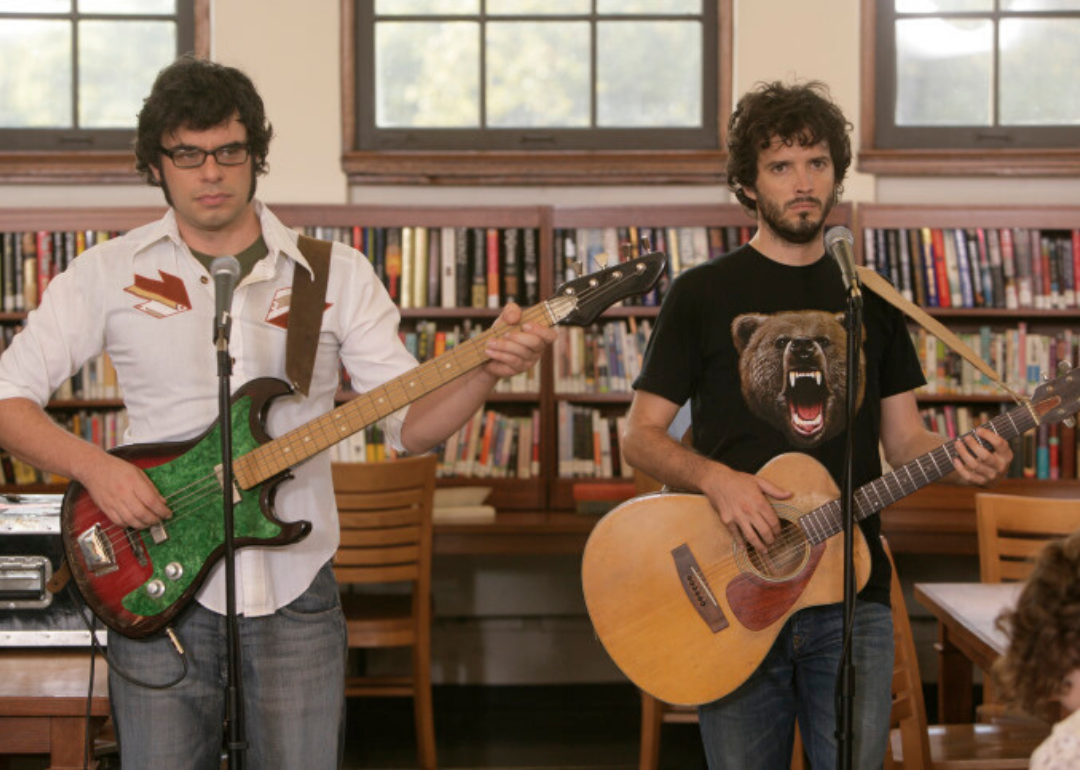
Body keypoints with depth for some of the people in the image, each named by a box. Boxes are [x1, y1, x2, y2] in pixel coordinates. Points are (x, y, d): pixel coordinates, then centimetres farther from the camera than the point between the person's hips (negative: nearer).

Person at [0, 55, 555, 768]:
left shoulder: (337, 273, 4)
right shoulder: (109, 273, 1)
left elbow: (408, 421, 0)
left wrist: (484, 371, -19)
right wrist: (92, 465, -16)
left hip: (295, 589, 1)